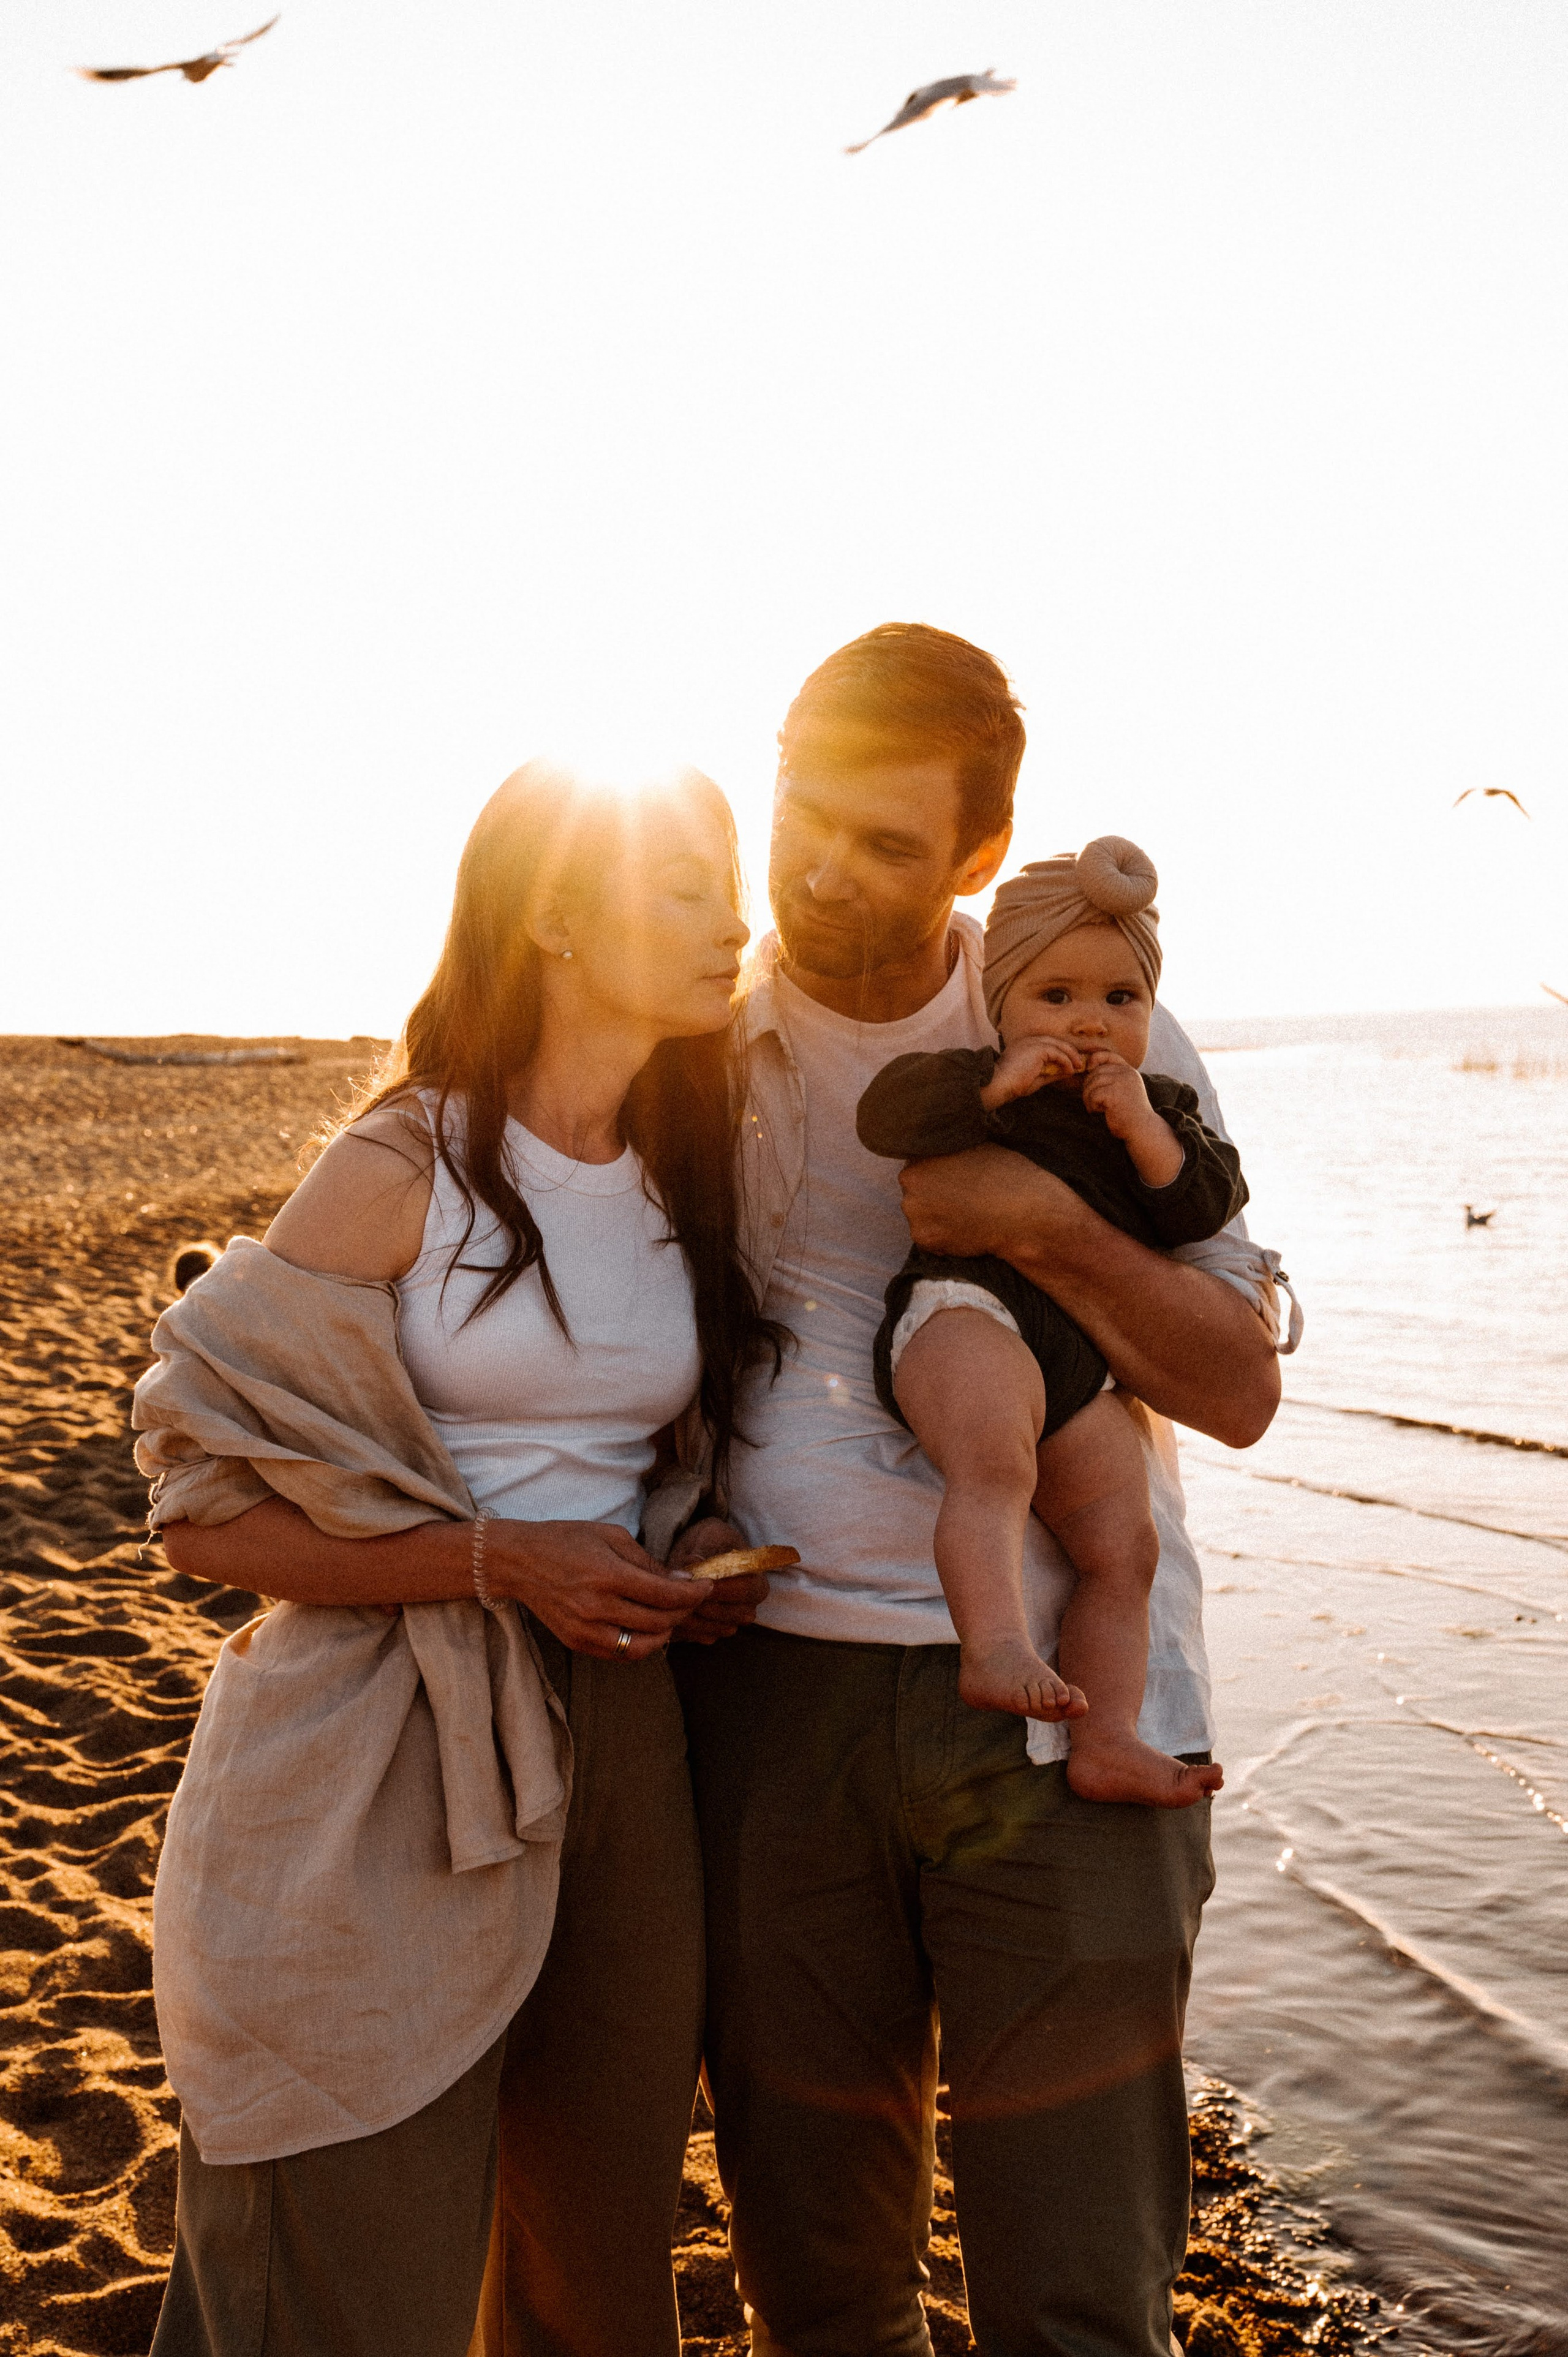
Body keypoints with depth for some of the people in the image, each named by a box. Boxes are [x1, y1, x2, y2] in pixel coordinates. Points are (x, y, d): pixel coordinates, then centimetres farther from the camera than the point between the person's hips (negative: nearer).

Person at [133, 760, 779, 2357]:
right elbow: (206, 1513, -9)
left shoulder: (690, 1183, 8)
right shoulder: (399, 1169, -9)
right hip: (386, 1763, -5)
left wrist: (698, 1568, 3)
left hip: (617, 1739, 5)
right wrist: (494, 1562, -19)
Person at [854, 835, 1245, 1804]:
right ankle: (995, 1644, -40)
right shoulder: (987, 1081, 2)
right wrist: (999, 1082, -24)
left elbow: (1207, 1208, 2)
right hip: (966, 1307, -6)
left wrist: (1145, 1131, -13)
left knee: (1124, 1543, 3)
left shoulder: (1164, 1105, 17)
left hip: (1084, 1359, 6)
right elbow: (884, 1114, -15)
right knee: (995, 1473, -33)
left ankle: (1106, 1740, 8)